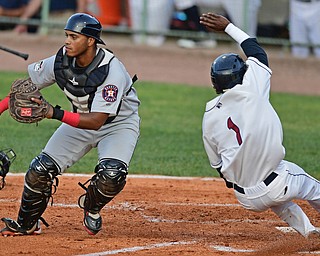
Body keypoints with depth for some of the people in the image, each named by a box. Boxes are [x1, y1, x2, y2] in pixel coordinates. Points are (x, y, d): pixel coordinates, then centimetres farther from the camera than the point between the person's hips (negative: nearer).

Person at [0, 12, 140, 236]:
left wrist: (56, 114, -46)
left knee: (111, 175, -30)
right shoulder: (61, 61, -18)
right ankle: (27, 224, 16)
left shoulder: (112, 70, -34)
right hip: (80, 120, 5)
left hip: (119, 123, -5)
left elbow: (96, 121, -38)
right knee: (40, 170, -7)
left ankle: (91, 208, 4)